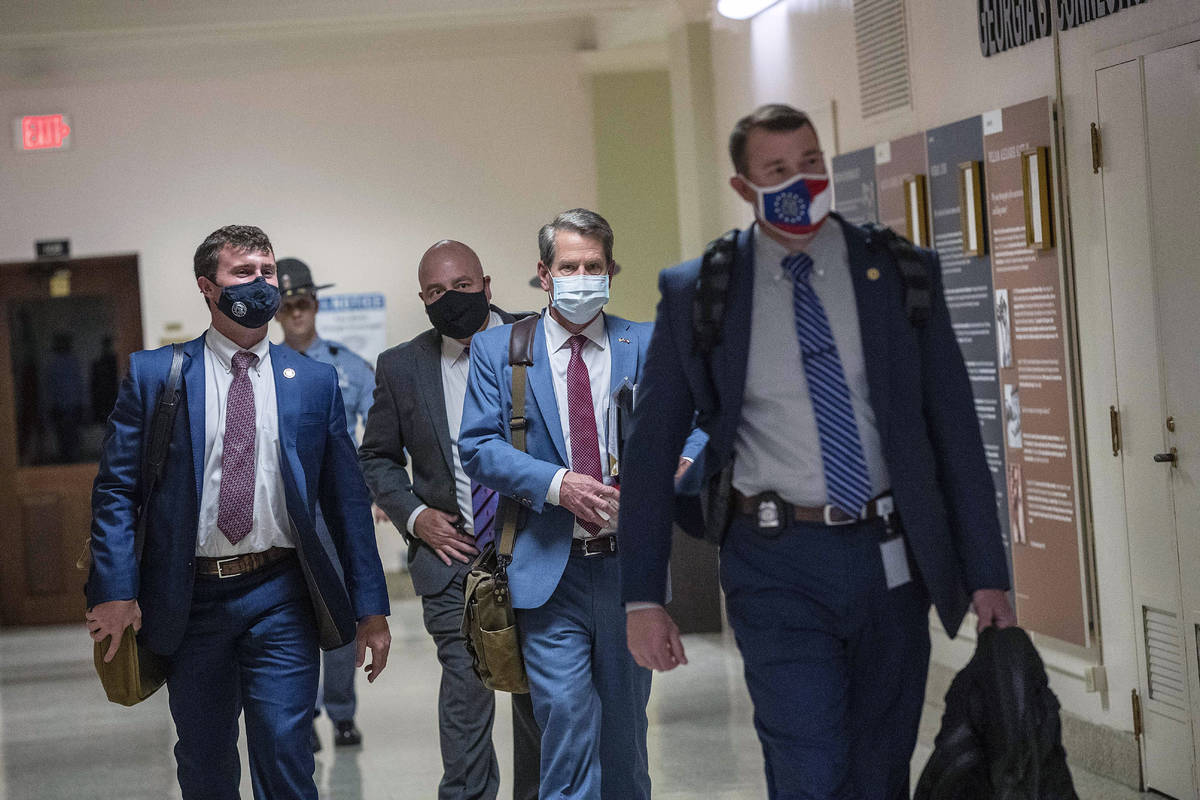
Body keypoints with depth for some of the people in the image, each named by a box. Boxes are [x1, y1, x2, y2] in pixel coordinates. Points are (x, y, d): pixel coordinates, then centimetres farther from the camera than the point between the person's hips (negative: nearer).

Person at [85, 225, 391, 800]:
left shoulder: (315, 381, 5)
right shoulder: (152, 375, 2)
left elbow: (348, 499, 6)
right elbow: (116, 489, 0)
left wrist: (370, 606, 2)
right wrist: (116, 591, -11)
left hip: (280, 600, 0)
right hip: (190, 597, 0)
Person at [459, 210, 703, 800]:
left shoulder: (649, 346, 8)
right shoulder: (496, 348, 4)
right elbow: (478, 446, -3)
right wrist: (557, 484, -17)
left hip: (630, 567, 2)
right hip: (550, 571, -2)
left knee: (625, 725, 13)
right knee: (566, 719, -11)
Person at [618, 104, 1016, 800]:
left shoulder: (901, 274, 3)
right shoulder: (696, 293, -1)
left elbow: (955, 429, 4)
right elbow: (652, 449, 2)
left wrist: (988, 576, 0)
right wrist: (643, 597, -4)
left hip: (891, 559, 2)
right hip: (777, 564, -2)